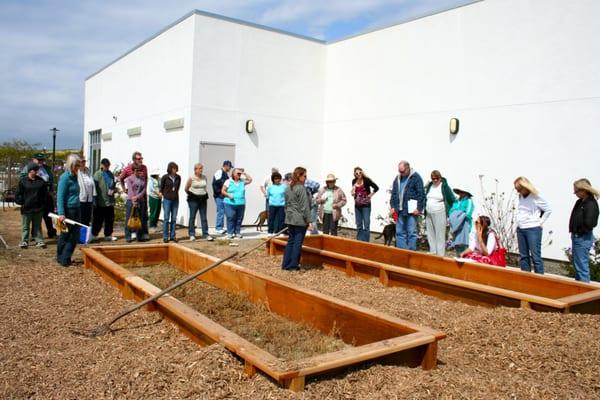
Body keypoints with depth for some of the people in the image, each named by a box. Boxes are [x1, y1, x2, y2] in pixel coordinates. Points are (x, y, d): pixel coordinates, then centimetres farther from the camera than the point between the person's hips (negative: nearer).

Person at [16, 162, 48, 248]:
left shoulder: (41, 181, 5)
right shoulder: (23, 181, -2)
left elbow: (45, 193, 12)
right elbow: (18, 194, 2)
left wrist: (43, 203, 5)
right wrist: (21, 202, -5)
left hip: (38, 208, 2)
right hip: (26, 208, -2)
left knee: (37, 226, 11)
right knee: (25, 226, 7)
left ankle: (39, 241, 14)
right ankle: (24, 241, 14)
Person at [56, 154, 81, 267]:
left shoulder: (74, 177, 12)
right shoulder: (65, 177, -13)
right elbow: (60, 196, -17)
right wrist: (61, 213, -23)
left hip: (76, 210, 8)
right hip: (67, 210, -8)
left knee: (75, 236, 9)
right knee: (65, 236, 2)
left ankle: (63, 258, 19)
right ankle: (64, 260, 11)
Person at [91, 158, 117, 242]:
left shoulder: (110, 174, 11)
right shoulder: (97, 174, -8)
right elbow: (95, 188, -11)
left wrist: (112, 190, -1)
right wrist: (96, 201, -14)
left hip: (110, 201, 6)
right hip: (100, 202, -6)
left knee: (110, 219, 11)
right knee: (98, 220, 0)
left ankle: (108, 235, 21)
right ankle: (94, 235, 11)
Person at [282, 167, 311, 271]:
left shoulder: (288, 188, 10)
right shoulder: (301, 188, -15)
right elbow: (304, 206, -15)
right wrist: (309, 220, -11)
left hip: (290, 219, 8)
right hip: (300, 220, -8)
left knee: (290, 241, 14)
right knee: (298, 242, 1)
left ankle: (285, 264, 16)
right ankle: (293, 265, 5)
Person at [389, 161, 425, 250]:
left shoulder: (416, 177, -5)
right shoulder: (397, 178, 13)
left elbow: (421, 194, -9)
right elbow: (393, 193, 18)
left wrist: (419, 208, -13)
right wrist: (393, 206, 10)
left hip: (411, 210, -6)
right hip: (400, 210, 6)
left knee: (411, 232, -1)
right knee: (399, 232, 9)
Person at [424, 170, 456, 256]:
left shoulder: (445, 187, -4)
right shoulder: (429, 186, 13)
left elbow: (452, 200, -1)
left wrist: (448, 212, -3)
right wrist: (425, 212, 13)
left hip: (440, 215, -6)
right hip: (429, 215, 6)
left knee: (440, 236, -5)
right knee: (430, 235, 9)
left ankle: (440, 255, -2)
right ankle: (432, 254, 17)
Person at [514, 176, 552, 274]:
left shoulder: (535, 198, -10)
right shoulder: (520, 197, 9)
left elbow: (548, 210, -5)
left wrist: (540, 222, -6)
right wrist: (518, 221, 9)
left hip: (533, 229, -7)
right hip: (520, 229, 7)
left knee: (535, 257, -5)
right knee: (523, 256, 10)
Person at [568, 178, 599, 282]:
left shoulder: (591, 204, -18)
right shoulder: (580, 202, 9)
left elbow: (589, 223, -24)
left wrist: (580, 232, -10)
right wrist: (574, 233, 4)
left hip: (583, 238, -10)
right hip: (576, 237, 10)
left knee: (582, 266, -4)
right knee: (577, 264, 19)